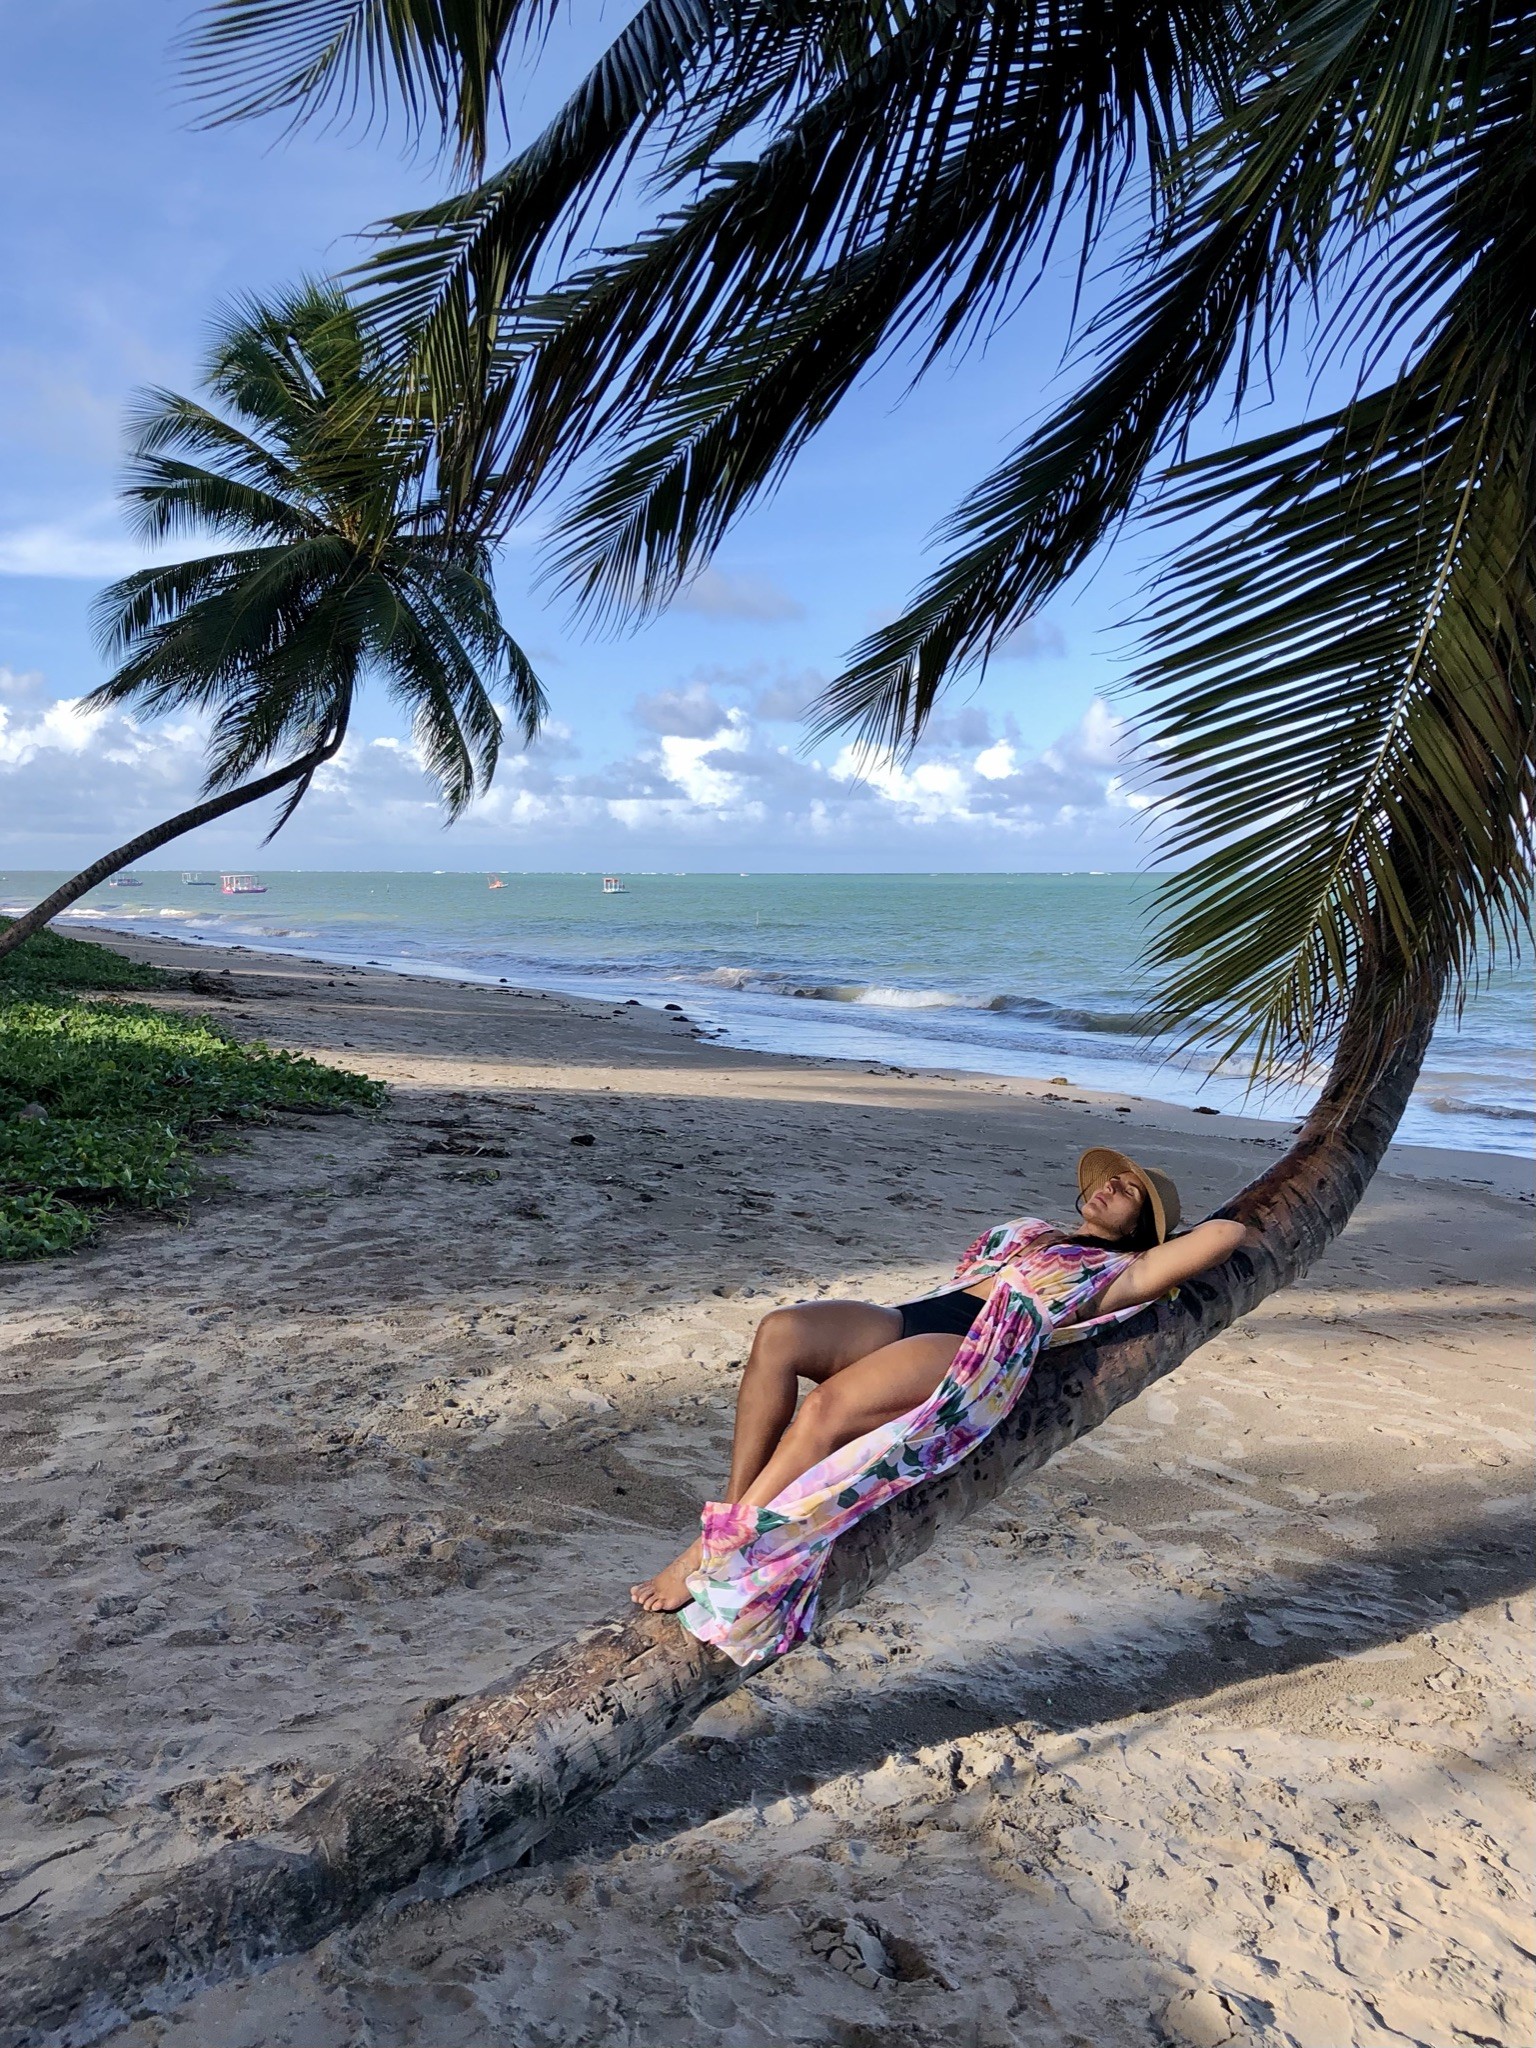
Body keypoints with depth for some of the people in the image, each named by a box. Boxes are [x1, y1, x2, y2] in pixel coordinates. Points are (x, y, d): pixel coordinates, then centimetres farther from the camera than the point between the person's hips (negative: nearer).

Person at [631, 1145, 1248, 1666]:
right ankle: (733, 1514, -23)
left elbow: (1226, 1233, 12)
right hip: (910, 1318, 6)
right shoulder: (1034, 1230, 37)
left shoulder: (1121, 1271, 18)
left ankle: (706, 1560, -27)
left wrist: (1162, 1230, 26)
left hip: (980, 1356, -6)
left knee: (825, 1408, -31)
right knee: (779, 1333, -24)